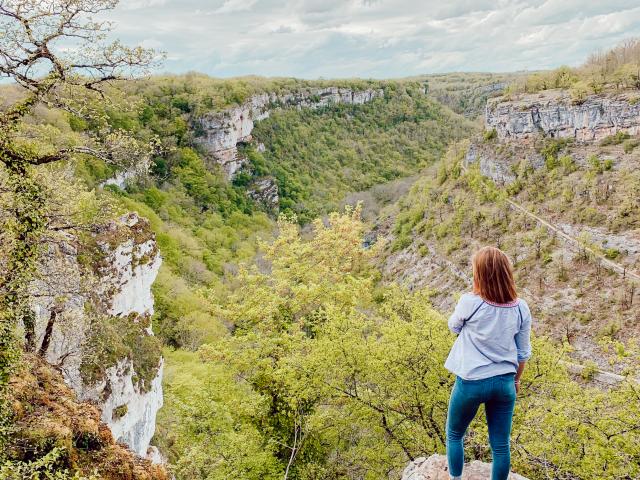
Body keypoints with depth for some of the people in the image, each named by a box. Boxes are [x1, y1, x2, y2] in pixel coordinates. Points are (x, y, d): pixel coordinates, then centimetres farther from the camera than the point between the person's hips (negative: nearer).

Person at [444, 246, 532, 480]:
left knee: (454, 435, 20)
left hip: (471, 382, -3)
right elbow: (523, 353, 4)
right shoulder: (520, 308, -7)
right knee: (501, 444, 14)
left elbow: (454, 327, 3)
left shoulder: (470, 302, -18)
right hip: (504, 382, 3)